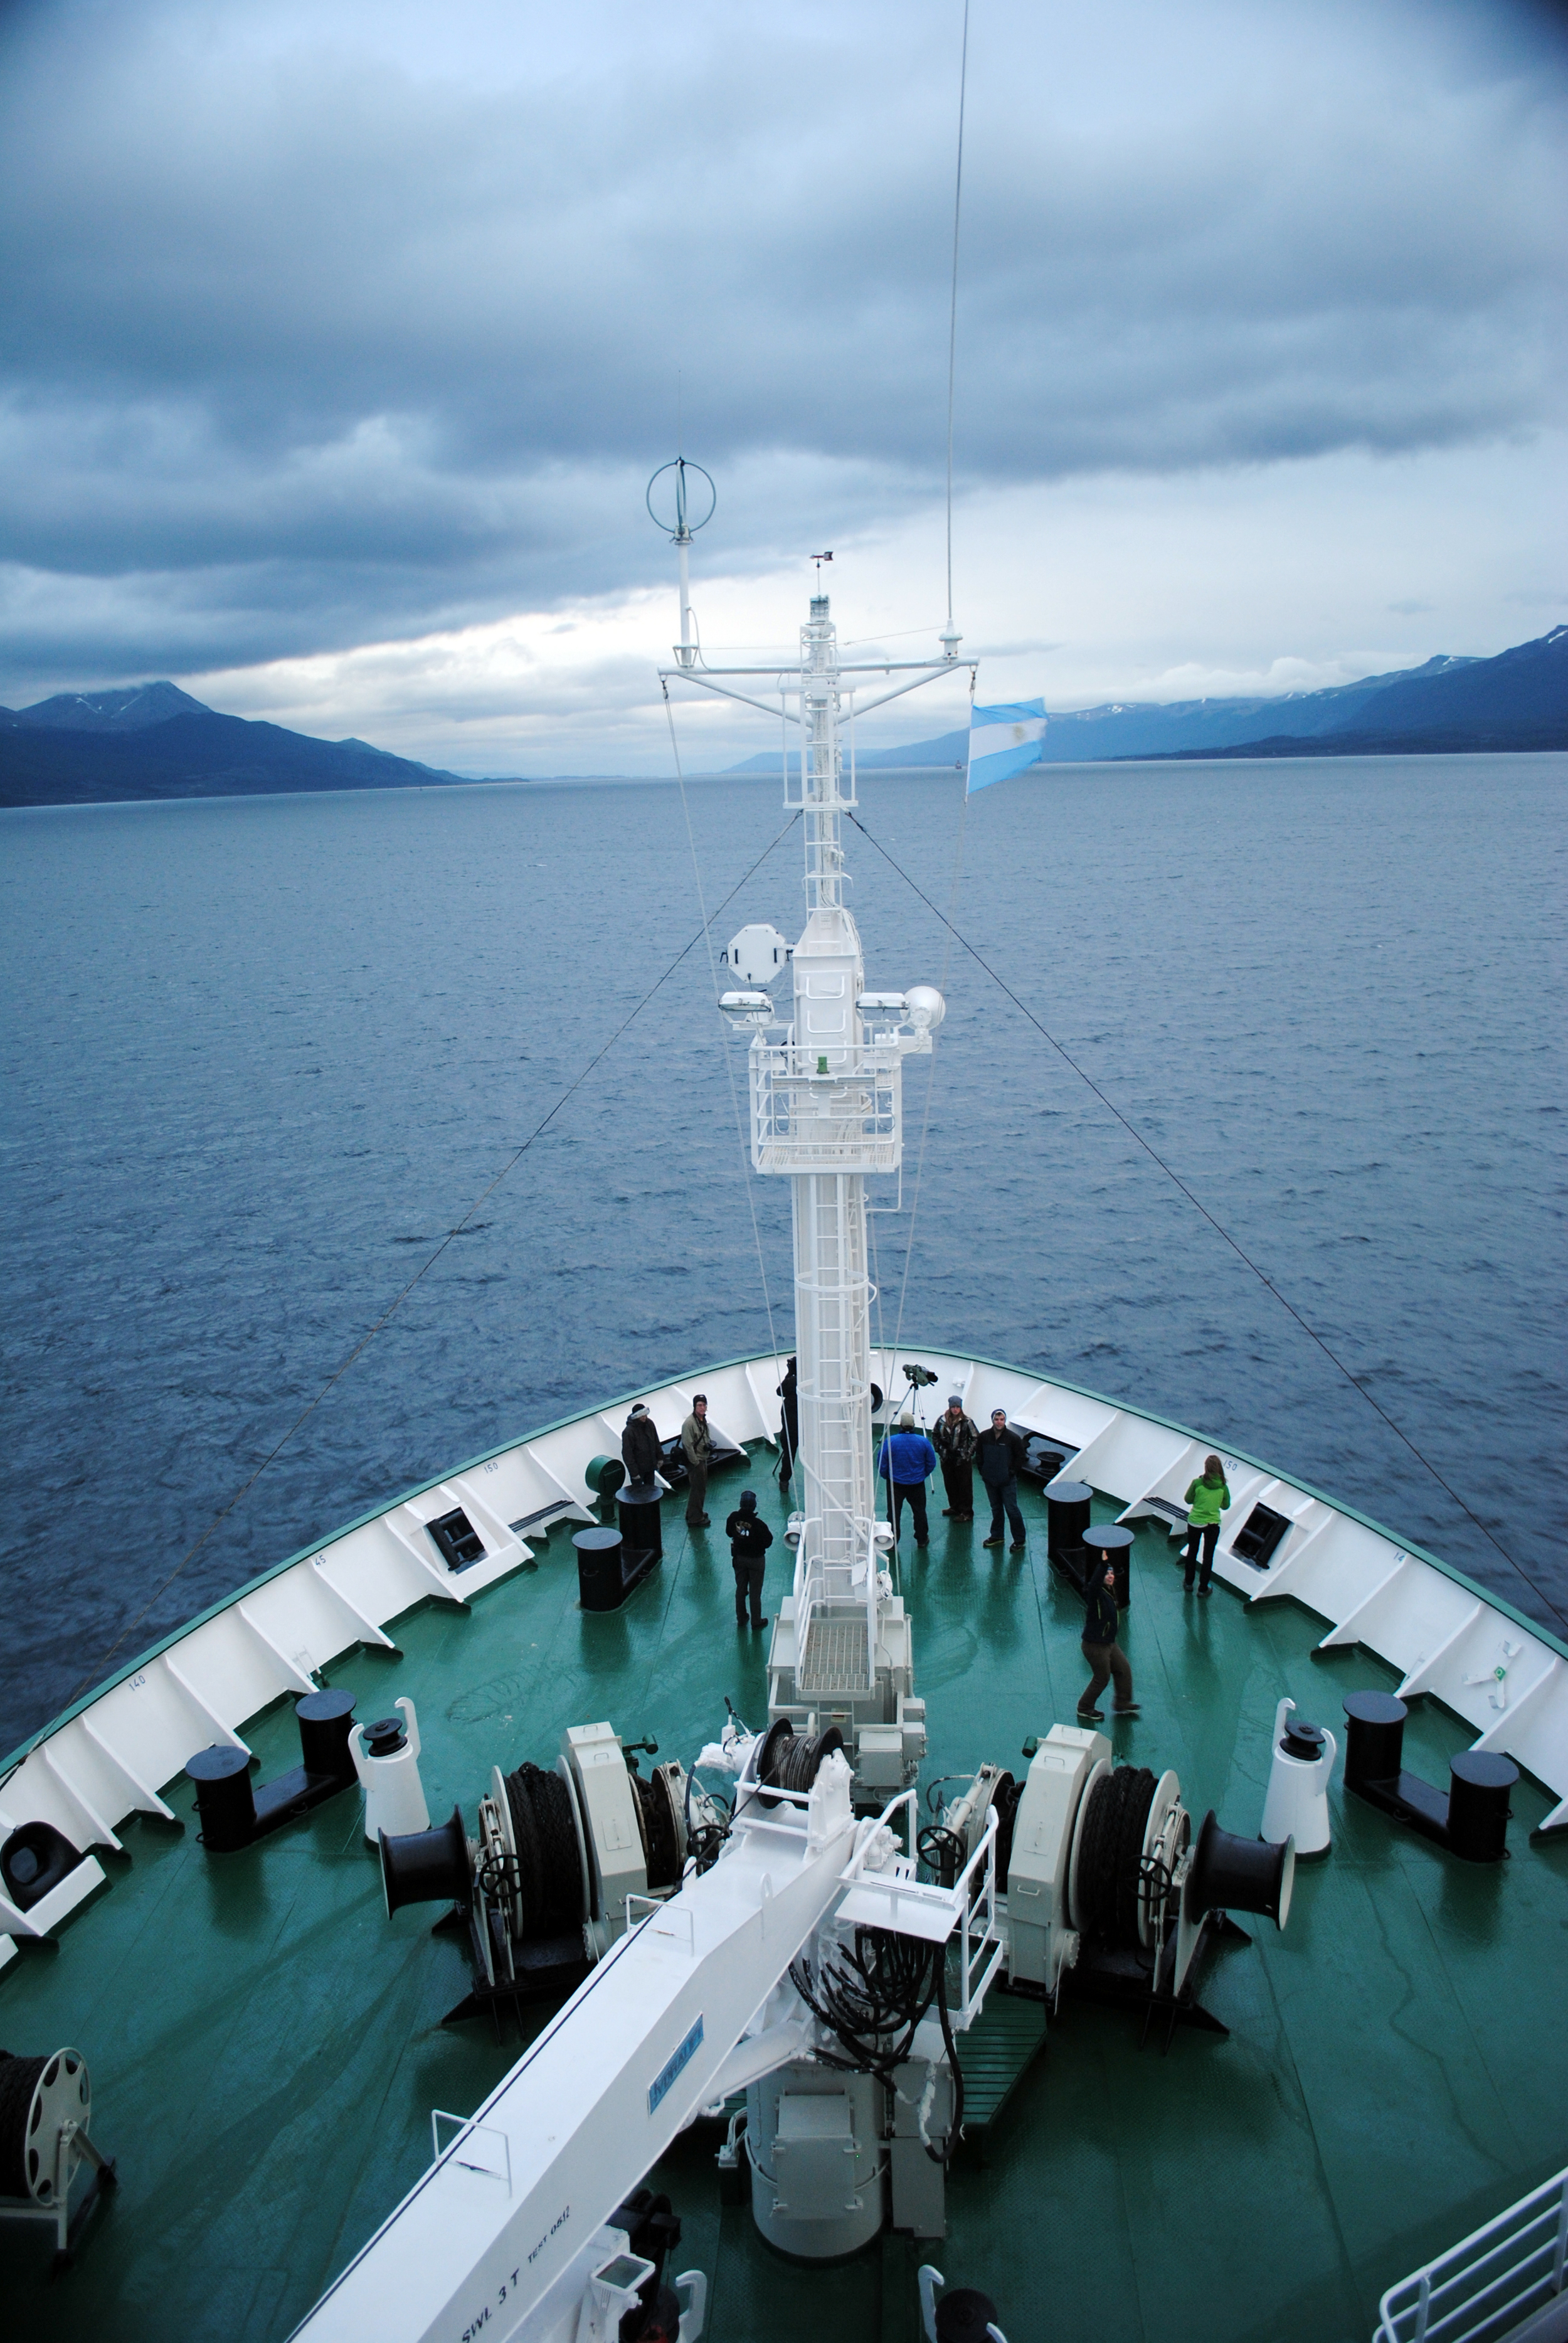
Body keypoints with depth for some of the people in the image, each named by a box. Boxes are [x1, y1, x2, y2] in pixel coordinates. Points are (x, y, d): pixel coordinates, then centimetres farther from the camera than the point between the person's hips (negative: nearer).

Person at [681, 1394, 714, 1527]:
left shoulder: (703, 1419, 6)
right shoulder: (689, 1423, -23)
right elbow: (688, 1445, -24)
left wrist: (709, 1444, 6)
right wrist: (695, 1463, -21)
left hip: (703, 1460, 9)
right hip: (695, 1461, -9)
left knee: (702, 1488, 20)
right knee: (697, 1489, -4)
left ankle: (697, 1513, 35)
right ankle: (695, 1519, 5)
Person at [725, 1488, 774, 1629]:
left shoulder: (734, 1518, -19)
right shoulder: (758, 1523, -30)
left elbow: (729, 1533, 0)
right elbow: (768, 1542, -18)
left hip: (739, 1558, 4)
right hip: (756, 1559, -3)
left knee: (740, 1589, 20)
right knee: (755, 1592, 12)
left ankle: (741, 1619, 34)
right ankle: (756, 1621, 25)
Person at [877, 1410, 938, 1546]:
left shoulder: (890, 1441, -15)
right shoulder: (923, 1441, -9)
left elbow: (881, 1463, -9)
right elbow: (932, 1463, 1)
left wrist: (887, 1476, 9)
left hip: (896, 1483, -2)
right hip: (917, 1484, 2)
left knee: (894, 1512, 8)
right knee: (919, 1511, 16)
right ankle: (922, 1539, 27)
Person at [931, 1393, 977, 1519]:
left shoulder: (967, 1422, -10)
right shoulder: (942, 1420, 0)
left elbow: (976, 1438, -5)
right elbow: (935, 1435, 12)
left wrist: (969, 1453, -10)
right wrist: (939, 1449, 3)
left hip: (963, 1460, -4)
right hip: (947, 1459, 4)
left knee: (965, 1486, 0)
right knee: (950, 1485, 15)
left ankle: (967, 1512, 7)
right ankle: (955, 1507, 32)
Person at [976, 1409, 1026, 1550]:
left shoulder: (1013, 1438, -13)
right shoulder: (984, 1437, -4)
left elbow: (1020, 1457, -3)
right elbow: (978, 1454, 9)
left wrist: (1012, 1472, -6)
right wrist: (983, 1471, 3)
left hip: (1007, 1481, -4)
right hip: (990, 1480, 4)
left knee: (1012, 1509, -2)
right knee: (995, 1509, 17)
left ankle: (1019, 1540, 8)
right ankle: (996, 1536, 30)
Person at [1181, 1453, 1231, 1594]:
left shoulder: (1197, 1483, -16)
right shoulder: (1223, 1487, -12)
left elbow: (1188, 1500, -4)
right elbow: (1226, 1506, 1)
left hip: (1194, 1522, 0)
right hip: (1213, 1524, 0)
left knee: (1192, 1552, 20)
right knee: (1208, 1557, 14)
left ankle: (1188, 1583, 31)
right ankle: (1203, 1588, 20)